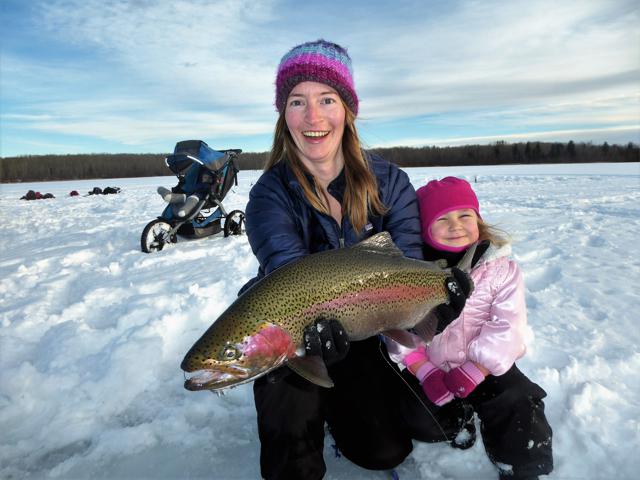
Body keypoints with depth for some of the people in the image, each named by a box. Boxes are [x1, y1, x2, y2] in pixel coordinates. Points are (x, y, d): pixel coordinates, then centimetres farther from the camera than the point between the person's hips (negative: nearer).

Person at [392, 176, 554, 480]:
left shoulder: (502, 270, -7)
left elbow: (506, 330, -13)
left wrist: (472, 373, -20)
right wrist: (426, 373, -17)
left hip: (484, 370, 0)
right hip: (427, 369, 1)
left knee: (519, 407, -17)